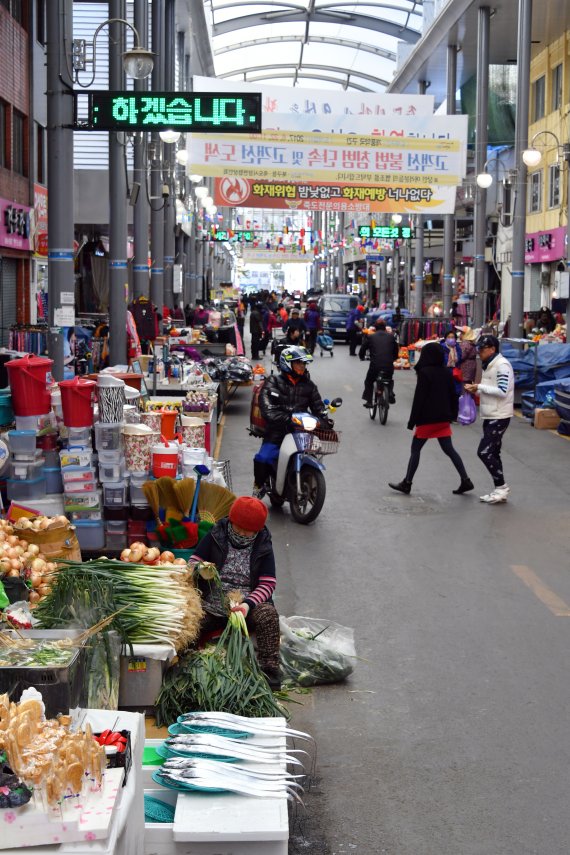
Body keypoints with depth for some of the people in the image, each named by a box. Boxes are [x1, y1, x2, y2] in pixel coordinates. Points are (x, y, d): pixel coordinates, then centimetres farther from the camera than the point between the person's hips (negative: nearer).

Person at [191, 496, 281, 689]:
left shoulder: (262, 546, 2)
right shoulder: (215, 537, 4)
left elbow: (268, 584, -3)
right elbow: (193, 563, 6)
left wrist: (248, 604, -22)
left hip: (249, 604, 0)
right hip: (212, 605, 0)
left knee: (269, 615, -32)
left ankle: (269, 671, -27)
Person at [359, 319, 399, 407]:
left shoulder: (370, 337, 5)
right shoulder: (391, 336, 10)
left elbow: (362, 351, 10)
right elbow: (396, 351, 17)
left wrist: (362, 358, 33)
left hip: (375, 366, -2)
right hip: (389, 367, 2)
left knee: (368, 382, 26)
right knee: (390, 380, 33)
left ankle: (369, 401, 17)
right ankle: (390, 394, 8)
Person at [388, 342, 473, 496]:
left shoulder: (424, 373, -14)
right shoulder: (446, 373, 7)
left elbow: (419, 398, -15)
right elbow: (453, 396, 10)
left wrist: (412, 420, -12)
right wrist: (453, 415, 18)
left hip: (427, 419, -6)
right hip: (443, 419, 6)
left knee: (415, 449, 4)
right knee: (449, 449, 9)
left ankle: (407, 483, 7)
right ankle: (465, 481, 4)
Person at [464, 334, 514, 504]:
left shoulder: (502, 365, -15)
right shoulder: (489, 365, 15)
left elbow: (502, 391, -22)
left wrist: (480, 387, -18)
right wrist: (476, 390, 2)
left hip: (499, 417, -10)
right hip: (490, 416, 10)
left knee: (484, 452, -11)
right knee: (492, 453, 12)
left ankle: (501, 487, 0)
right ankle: (500, 490, 19)